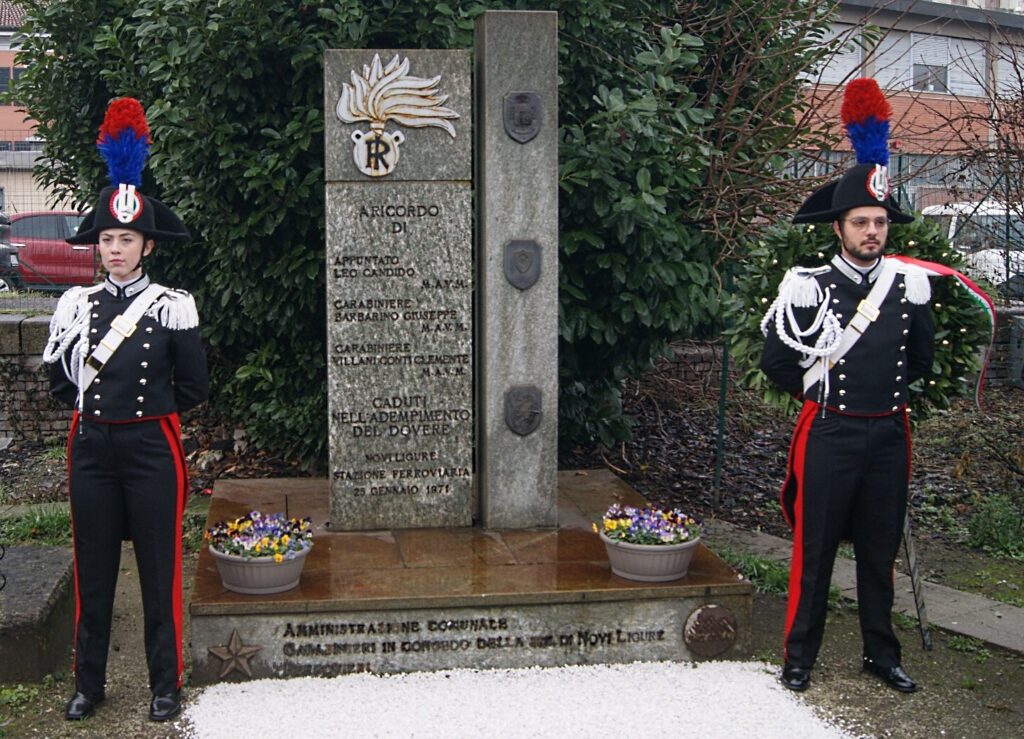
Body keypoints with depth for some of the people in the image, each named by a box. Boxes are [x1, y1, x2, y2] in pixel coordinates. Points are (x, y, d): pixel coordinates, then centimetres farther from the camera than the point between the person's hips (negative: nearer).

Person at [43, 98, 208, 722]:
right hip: (92, 446, 3)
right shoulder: (76, 305, 4)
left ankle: (165, 686, 17)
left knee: (160, 572, 5)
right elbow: (60, 378, 14)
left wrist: (148, 411, 7)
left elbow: (193, 387, 0)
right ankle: (89, 684, 24)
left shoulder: (173, 307, -5)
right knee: (93, 572, 11)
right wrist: (98, 408, 8)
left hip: (151, 447, -3)